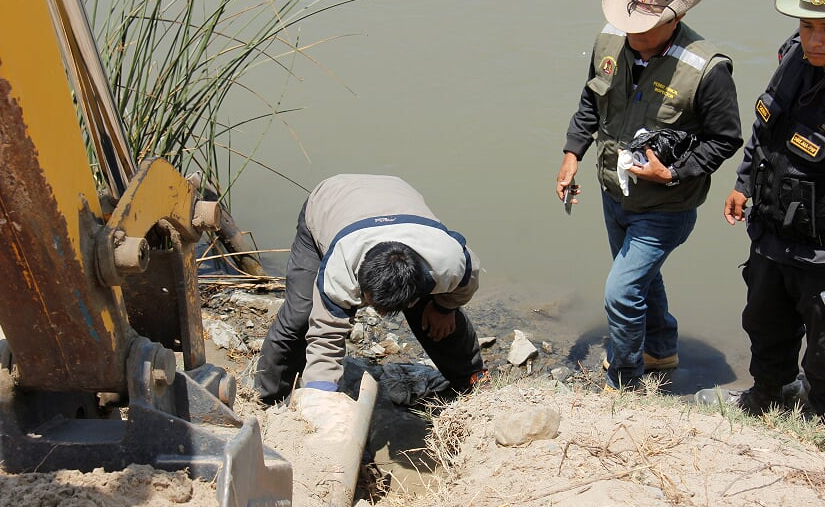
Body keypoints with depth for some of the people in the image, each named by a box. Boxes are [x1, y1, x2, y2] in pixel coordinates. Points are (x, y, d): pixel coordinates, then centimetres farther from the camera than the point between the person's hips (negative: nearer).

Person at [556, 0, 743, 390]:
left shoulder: (707, 69, -27)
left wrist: (671, 174, -24)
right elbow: (590, 102, 9)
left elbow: (724, 139, -15)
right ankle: (662, 350, 52)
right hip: (614, 194, 7)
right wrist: (572, 153, 2)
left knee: (621, 293, -6)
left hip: (663, 209, -6)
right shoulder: (610, 40, -10)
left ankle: (622, 384, 18)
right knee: (641, 277, 26)